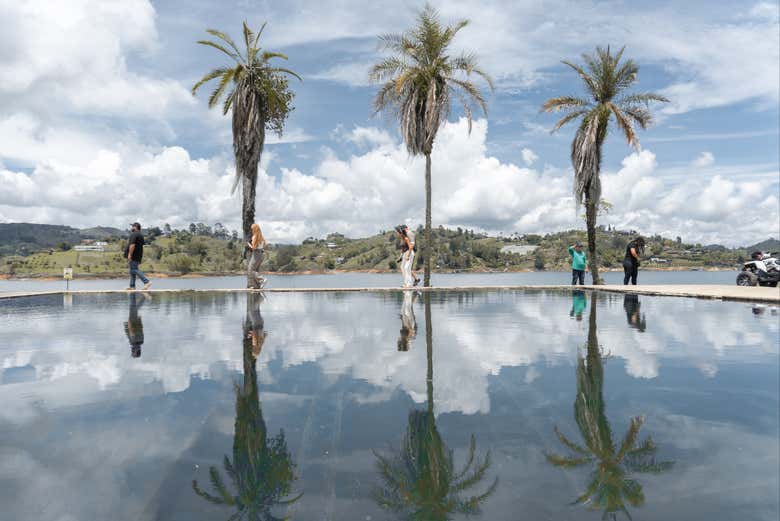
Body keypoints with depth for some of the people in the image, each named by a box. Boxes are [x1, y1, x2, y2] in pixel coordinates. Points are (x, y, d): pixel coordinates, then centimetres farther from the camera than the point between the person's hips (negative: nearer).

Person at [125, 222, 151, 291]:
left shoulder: (134, 234, -13)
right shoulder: (141, 235, 19)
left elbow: (132, 245, -22)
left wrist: (130, 254, -22)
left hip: (133, 256, -10)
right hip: (138, 256, 10)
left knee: (134, 270, -12)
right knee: (133, 270, 12)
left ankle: (147, 281, -20)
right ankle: (132, 286, 11)